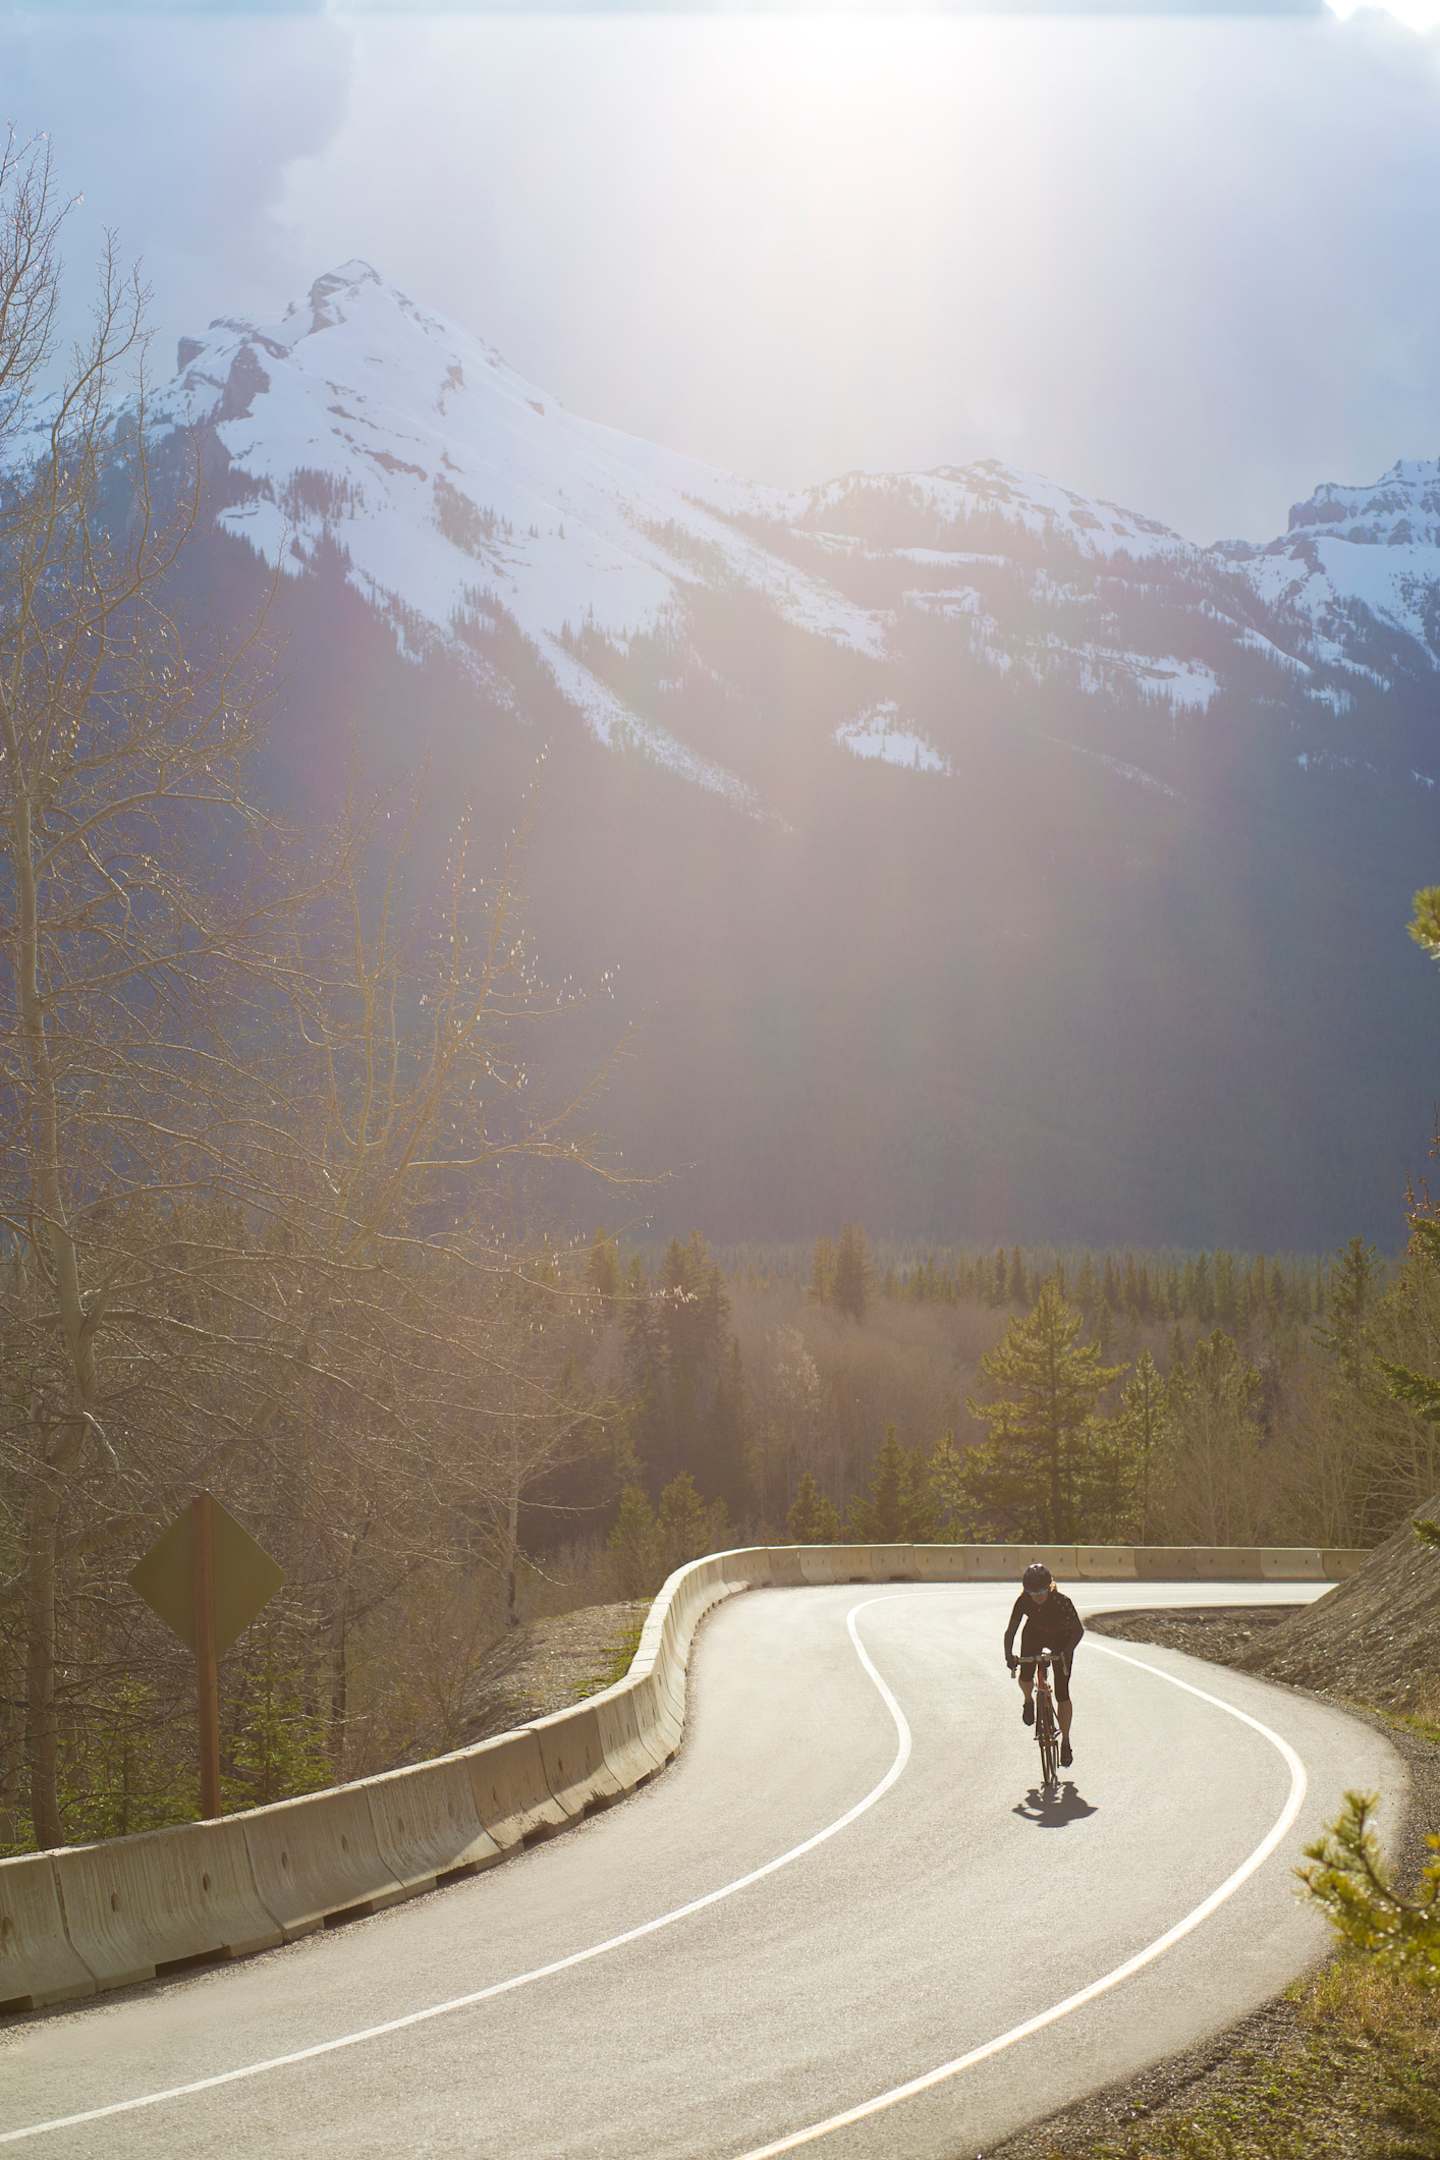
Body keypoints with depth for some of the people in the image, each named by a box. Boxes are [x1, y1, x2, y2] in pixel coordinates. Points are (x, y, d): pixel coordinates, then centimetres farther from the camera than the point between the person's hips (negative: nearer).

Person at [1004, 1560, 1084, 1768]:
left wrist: (1067, 1650, -41)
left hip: (1061, 1639, -2)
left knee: (1062, 1693, -8)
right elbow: (1011, 1630, -24)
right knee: (1025, 1678, -22)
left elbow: (1078, 1630, -27)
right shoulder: (1023, 1601, -27)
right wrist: (1009, 1654, -40)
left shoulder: (1061, 1601, -34)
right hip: (1034, 1635, 2)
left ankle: (1065, 1740, 6)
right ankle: (1029, 1701, 14)